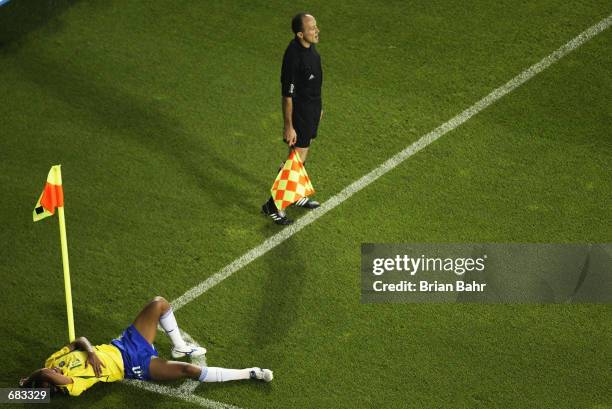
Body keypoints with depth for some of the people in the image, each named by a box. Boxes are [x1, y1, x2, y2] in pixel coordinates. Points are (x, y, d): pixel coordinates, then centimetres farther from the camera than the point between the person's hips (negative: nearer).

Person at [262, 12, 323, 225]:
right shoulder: (293, 57, -30)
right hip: (300, 111, -9)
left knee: (302, 152, 22)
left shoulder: (309, 46, -2)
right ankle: (272, 205, 8)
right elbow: (287, 94, -25)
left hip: (312, 108, 9)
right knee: (297, 160, -3)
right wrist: (288, 126, -21)